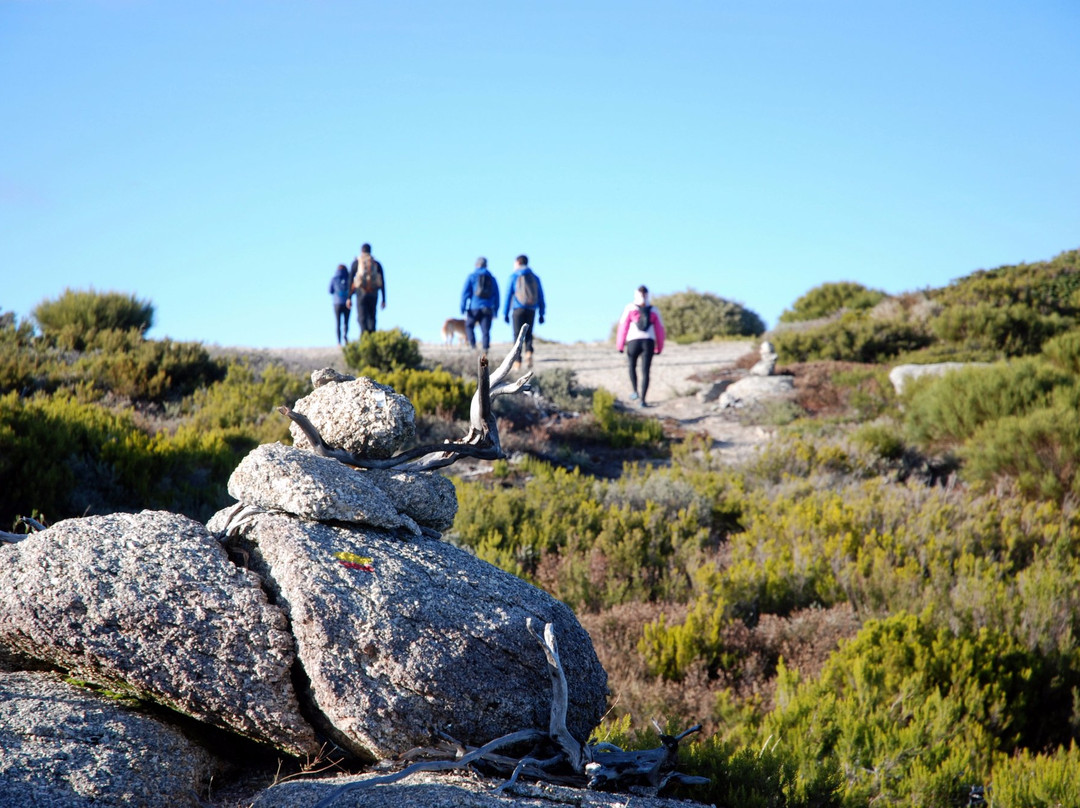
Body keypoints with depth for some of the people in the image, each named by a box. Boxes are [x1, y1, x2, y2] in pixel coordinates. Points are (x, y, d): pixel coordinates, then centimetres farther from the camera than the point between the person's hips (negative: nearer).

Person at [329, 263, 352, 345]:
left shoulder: (334, 279, 0)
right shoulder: (349, 279, -1)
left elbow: (330, 291, 8)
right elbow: (353, 290, 4)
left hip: (337, 303, 0)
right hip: (347, 303, 0)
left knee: (338, 323, 7)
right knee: (346, 322, 10)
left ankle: (339, 342, -5)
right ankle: (345, 334, -21)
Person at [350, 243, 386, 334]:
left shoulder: (356, 262, 9)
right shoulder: (377, 264, 13)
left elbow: (350, 280, 2)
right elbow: (383, 282, 8)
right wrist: (384, 299, 10)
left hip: (361, 291, -2)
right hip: (373, 293, 2)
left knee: (362, 317, -6)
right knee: (372, 317, 11)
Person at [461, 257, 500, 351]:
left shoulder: (472, 277, 3)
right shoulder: (491, 278, 12)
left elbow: (465, 293, -3)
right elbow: (496, 295, 12)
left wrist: (463, 308, -2)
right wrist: (495, 310, 16)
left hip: (474, 308, -2)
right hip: (488, 309, 2)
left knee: (469, 326, 15)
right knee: (485, 331, 0)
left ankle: (473, 345, -2)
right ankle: (485, 349, -11)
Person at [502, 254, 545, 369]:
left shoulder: (514, 277, 2)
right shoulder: (535, 277, 12)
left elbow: (508, 295, -2)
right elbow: (541, 296, 10)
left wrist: (505, 313, 1)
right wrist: (541, 314, 12)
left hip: (519, 308, -3)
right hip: (532, 310, 3)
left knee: (518, 335, 2)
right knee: (528, 334, 12)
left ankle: (517, 361, -4)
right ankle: (528, 353, -14)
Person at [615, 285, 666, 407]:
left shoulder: (630, 308, 4)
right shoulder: (653, 310, 11)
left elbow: (623, 327, -1)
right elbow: (659, 330, 12)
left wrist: (620, 346, 1)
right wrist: (659, 347, 20)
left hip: (633, 342, -1)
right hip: (648, 343, 1)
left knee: (632, 367, 24)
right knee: (645, 372, 0)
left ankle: (635, 392, 13)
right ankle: (642, 400, -9)